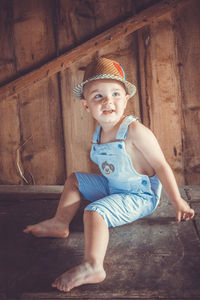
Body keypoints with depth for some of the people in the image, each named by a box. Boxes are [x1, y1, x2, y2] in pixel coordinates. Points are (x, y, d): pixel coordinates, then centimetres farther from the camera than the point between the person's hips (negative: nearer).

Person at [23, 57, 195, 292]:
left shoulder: (135, 131, -24)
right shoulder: (99, 133, -1)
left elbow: (161, 166, -21)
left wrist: (177, 202, -18)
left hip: (140, 196, -9)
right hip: (113, 188, 9)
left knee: (94, 211, -30)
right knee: (75, 179, 15)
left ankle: (92, 266, -43)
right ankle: (60, 223, 11)